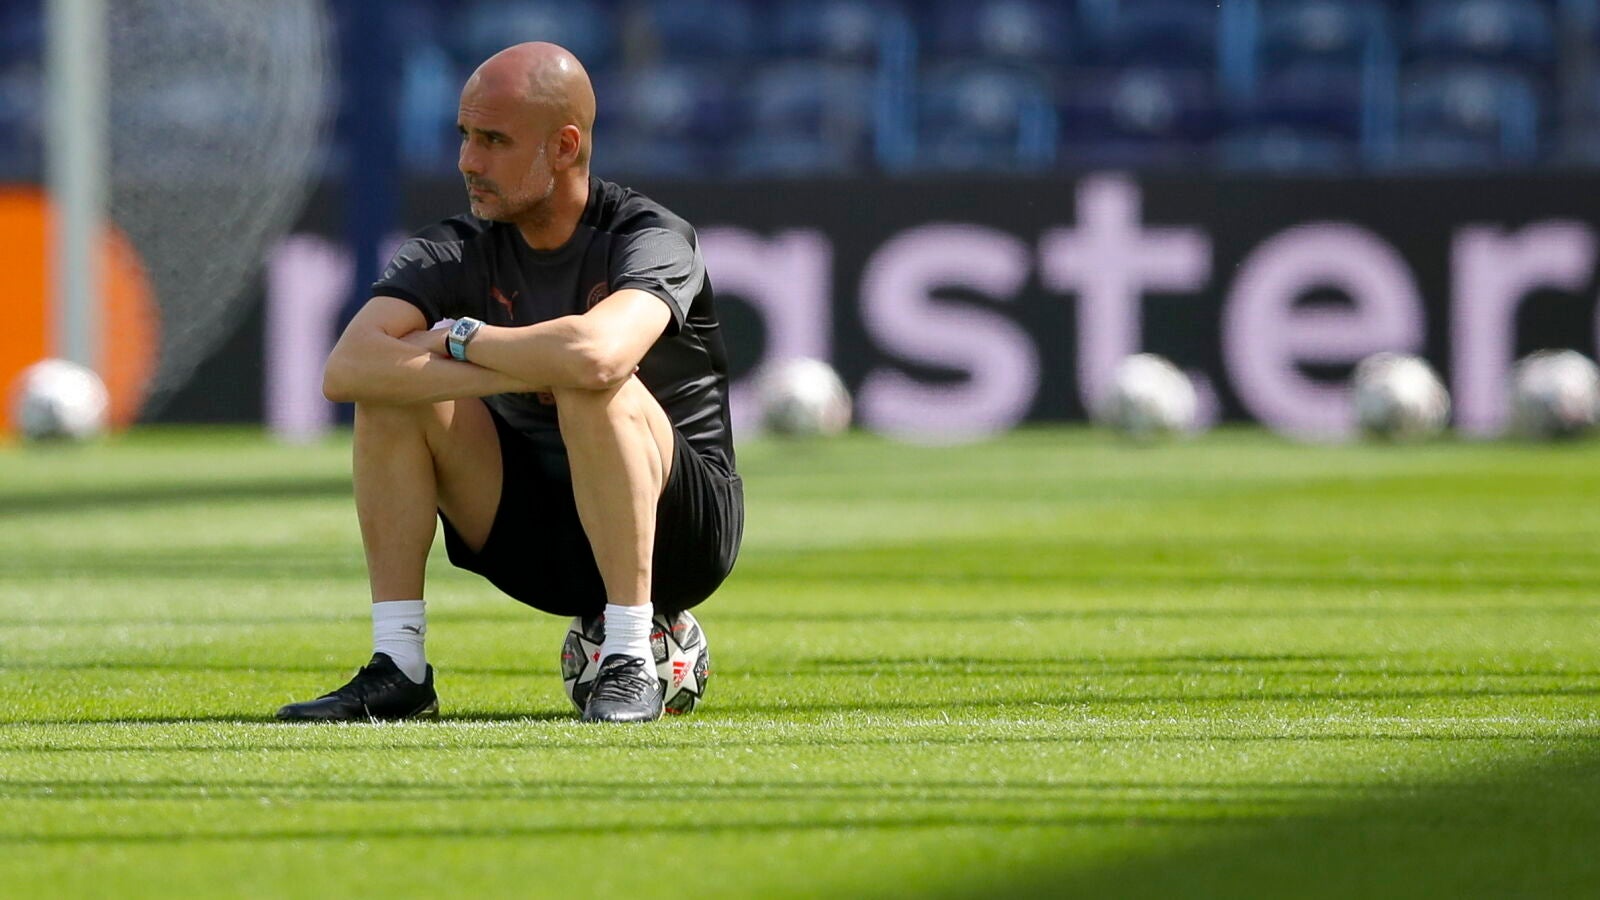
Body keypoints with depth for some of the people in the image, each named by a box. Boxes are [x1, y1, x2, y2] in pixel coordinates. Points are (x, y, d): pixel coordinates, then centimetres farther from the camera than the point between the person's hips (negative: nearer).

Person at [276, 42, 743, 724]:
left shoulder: (650, 239, -17)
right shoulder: (458, 252, -3)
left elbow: (596, 355, -41)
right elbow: (345, 369, -21)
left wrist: (460, 337, -22)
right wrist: (519, 372, -28)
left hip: (678, 532, -5)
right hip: (533, 539, 5)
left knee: (593, 389, -33)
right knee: (395, 385, -14)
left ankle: (630, 664, -26)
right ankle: (397, 668, -13)